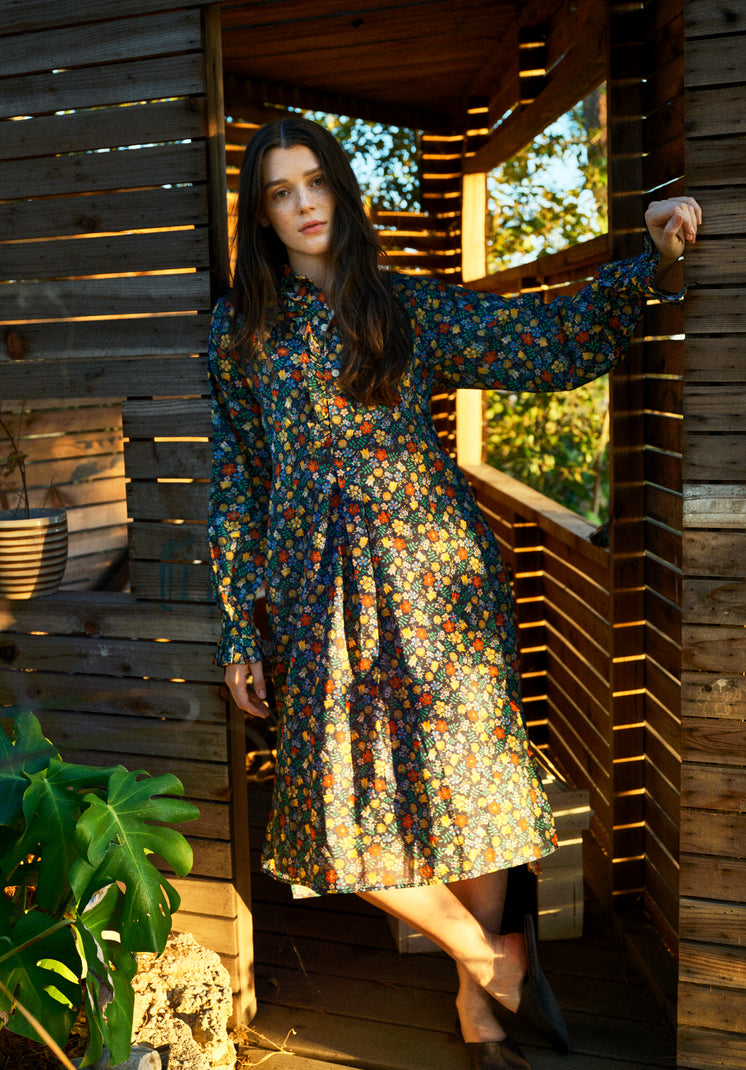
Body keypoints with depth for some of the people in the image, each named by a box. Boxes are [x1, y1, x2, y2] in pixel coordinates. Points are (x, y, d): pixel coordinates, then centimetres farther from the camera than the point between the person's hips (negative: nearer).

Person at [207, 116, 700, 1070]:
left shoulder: (408, 308, 5)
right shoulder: (239, 329, 6)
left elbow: (553, 341, 1)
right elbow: (234, 480, 6)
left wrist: (651, 259, -12)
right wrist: (237, 630, 4)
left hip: (434, 572, 0)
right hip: (318, 591, 1)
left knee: (467, 774, 3)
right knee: (348, 802, -2)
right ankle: (491, 953, 24)